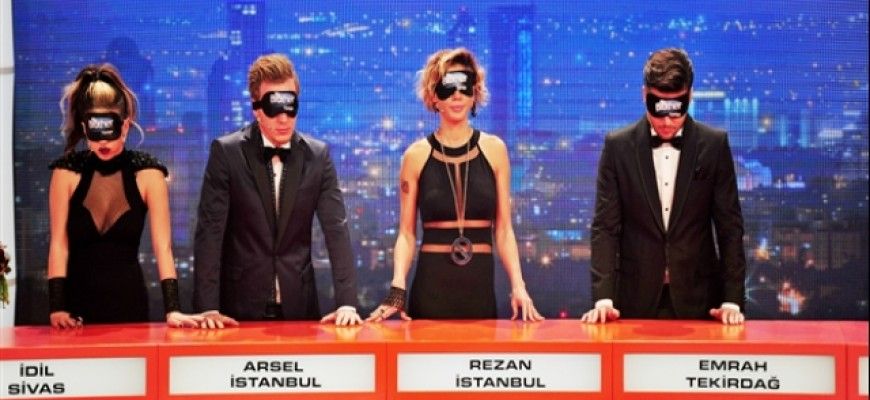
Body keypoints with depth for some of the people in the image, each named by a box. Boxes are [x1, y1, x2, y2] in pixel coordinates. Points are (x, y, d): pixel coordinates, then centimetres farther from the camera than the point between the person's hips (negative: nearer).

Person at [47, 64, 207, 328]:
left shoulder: (147, 174, -5)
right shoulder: (67, 172, -3)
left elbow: (163, 246, -9)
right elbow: (59, 244, -4)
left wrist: (172, 309, -18)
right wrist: (57, 307, -13)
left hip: (128, 299, 0)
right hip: (77, 301, 0)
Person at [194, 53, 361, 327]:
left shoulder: (318, 155, 0)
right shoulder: (226, 152, -6)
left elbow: (336, 229, -3)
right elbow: (210, 231, -9)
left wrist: (347, 303, -12)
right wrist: (208, 307, -16)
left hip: (299, 304, 2)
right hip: (241, 305, -2)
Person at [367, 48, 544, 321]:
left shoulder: (493, 149, 4)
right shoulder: (417, 155, 1)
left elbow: (503, 229, 5)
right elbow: (406, 233, 3)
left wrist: (518, 286, -7)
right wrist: (397, 290, -11)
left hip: (480, 282, 1)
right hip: (431, 283, -1)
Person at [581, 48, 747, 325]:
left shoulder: (714, 144, 0)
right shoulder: (618, 146, 0)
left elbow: (730, 226, 1)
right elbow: (606, 227, -2)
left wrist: (732, 300, -6)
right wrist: (603, 298, -12)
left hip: (698, 301, 0)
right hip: (637, 301, 0)